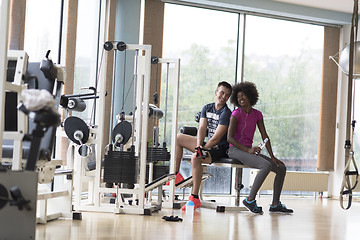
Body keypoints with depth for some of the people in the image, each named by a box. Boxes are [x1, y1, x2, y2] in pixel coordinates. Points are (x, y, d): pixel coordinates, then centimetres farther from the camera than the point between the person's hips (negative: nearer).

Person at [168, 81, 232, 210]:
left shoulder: (226, 113, -15)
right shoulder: (207, 108, 8)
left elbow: (216, 138, -21)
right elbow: (202, 128, -3)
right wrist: (198, 146, -20)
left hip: (219, 148, -9)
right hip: (207, 143, 9)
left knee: (195, 158, -36)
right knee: (178, 138, 10)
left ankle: (195, 198, -33)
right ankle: (176, 174, 8)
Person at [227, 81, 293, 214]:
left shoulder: (257, 114, 10)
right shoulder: (236, 114, -9)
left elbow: (265, 136, 9)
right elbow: (229, 138, -16)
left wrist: (272, 157, 0)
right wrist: (248, 150, -25)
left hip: (249, 151, 7)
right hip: (235, 150, -7)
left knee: (281, 168, -1)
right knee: (266, 165, -30)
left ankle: (275, 204, 5)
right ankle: (250, 199, -23)